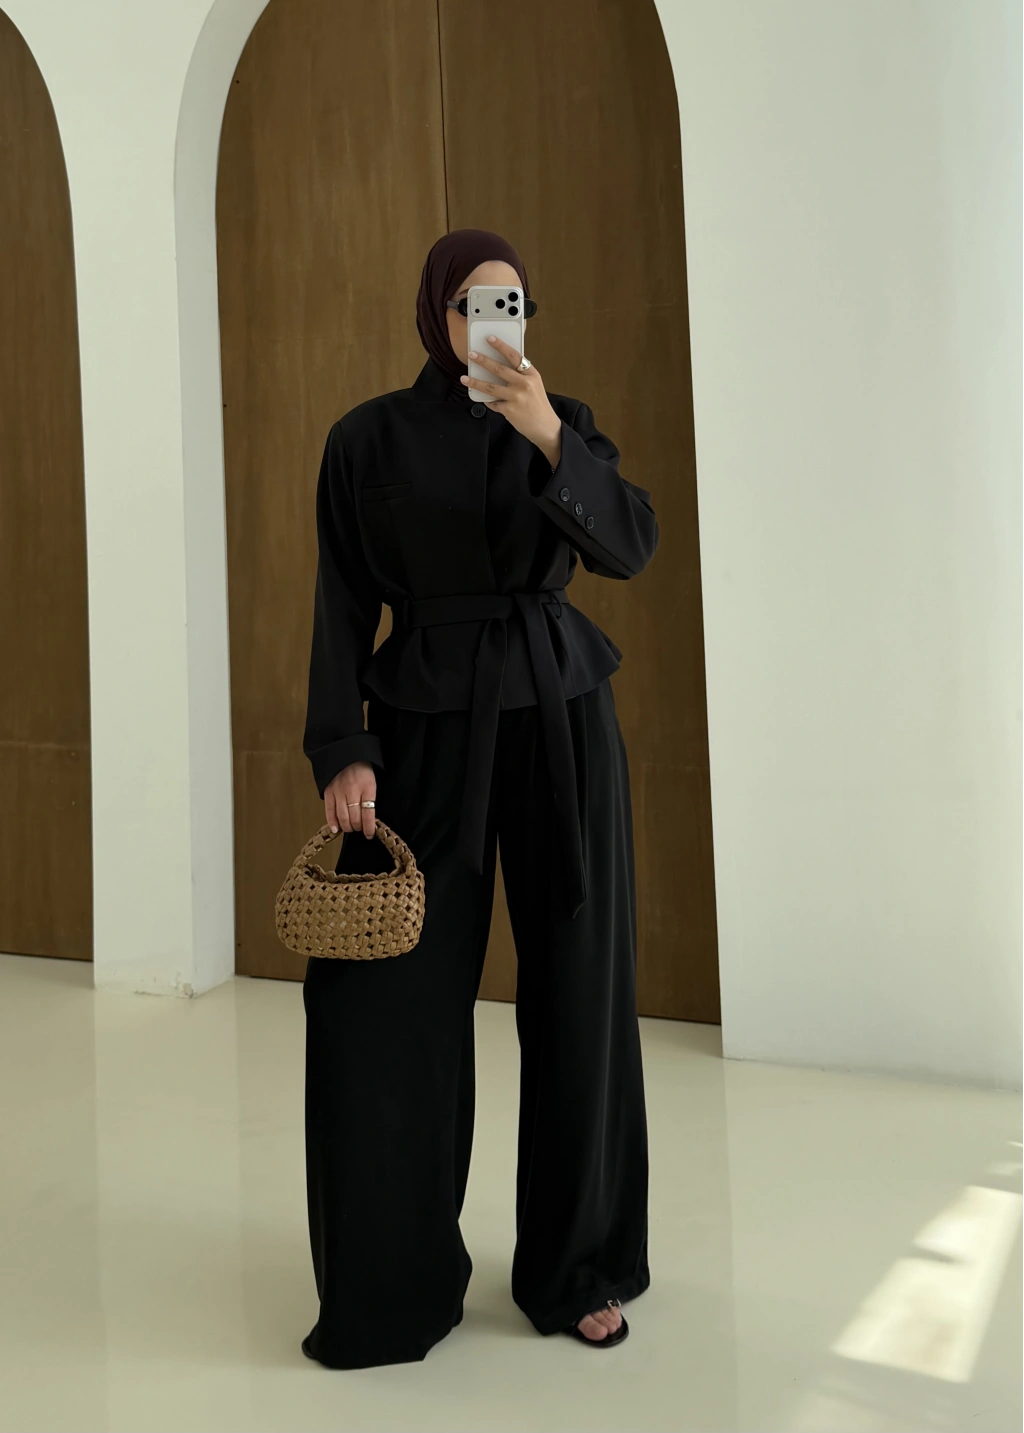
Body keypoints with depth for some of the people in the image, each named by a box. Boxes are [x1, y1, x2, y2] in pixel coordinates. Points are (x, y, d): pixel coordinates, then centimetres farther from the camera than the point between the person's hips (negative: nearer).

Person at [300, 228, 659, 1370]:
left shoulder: (563, 422, 6)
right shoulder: (369, 438, 3)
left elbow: (630, 546, -10)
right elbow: (344, 604, 0)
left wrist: (549, 440, -24)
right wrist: (341, 750, -10)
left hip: (561, 717, 1)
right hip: (428, 724, -1)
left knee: (575, 986, 4)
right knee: (390, 989, -4)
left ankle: (579, 1269, 22)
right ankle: (395, 1281, 16)